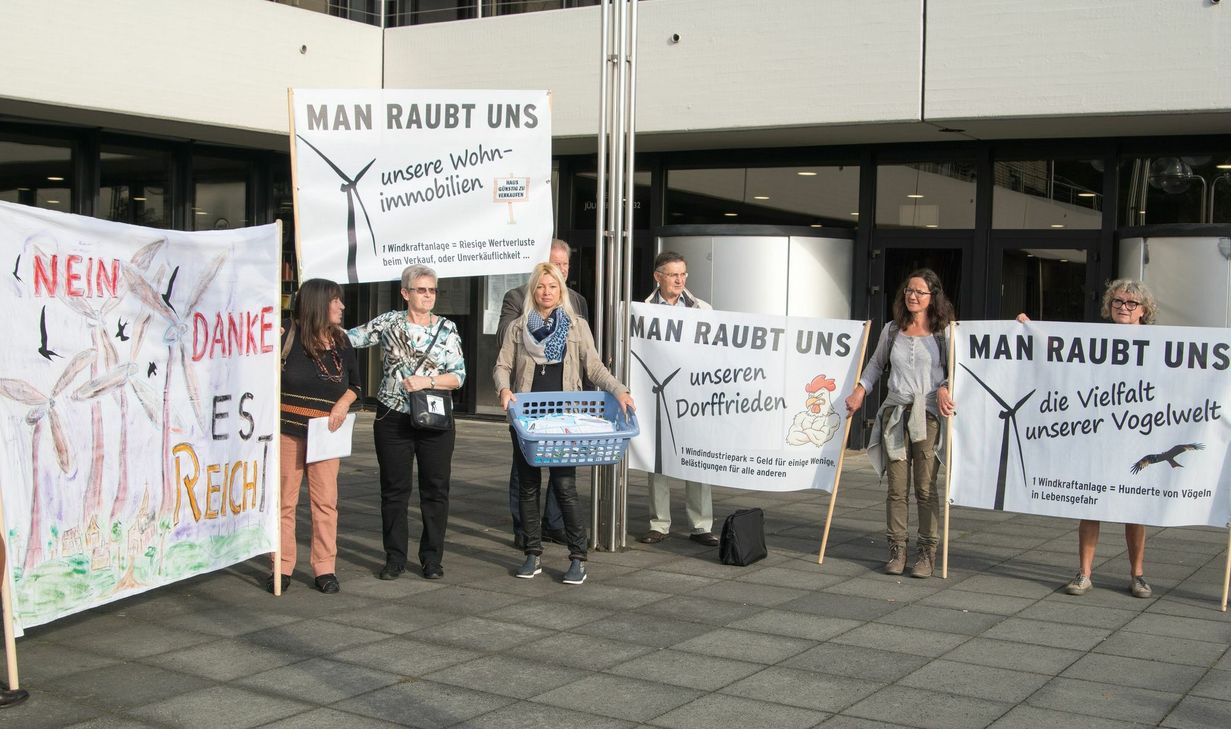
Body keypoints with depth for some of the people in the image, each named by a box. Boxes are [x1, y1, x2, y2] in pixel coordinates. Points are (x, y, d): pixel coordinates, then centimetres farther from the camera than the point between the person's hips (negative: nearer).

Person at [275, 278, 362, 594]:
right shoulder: (287, 336, -6)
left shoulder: (341, 341, 9)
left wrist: (344, 402, -1)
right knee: (284, 498, 3)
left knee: (326, 500, 2)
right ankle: (282, 567, 11)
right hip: (288, 429, -4)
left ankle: (324, 568, 9)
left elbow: (355, 382, 16)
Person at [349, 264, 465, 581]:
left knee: (436, 489, 4)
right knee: (394, 489, 5)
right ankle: (395, 558, 16)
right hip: (393, 420, 0)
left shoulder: (446, 329, 2)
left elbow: (458, 376, -1)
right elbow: (351, 338, 4)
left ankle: (432, 558, 15)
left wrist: (427, 381, -15)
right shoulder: (389, 322, 2)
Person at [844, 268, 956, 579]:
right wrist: (860, 390, 13)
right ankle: (897, 550, 11)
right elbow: (876, 363, 25)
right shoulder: (892, 330, 11)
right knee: (896, 488, 3)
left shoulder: (943, 332, 2)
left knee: (925, 488, -2)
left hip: (929, 416, -3)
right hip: (895, 414, 3)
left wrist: (944, 388, -11)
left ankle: (926, 552, 6)